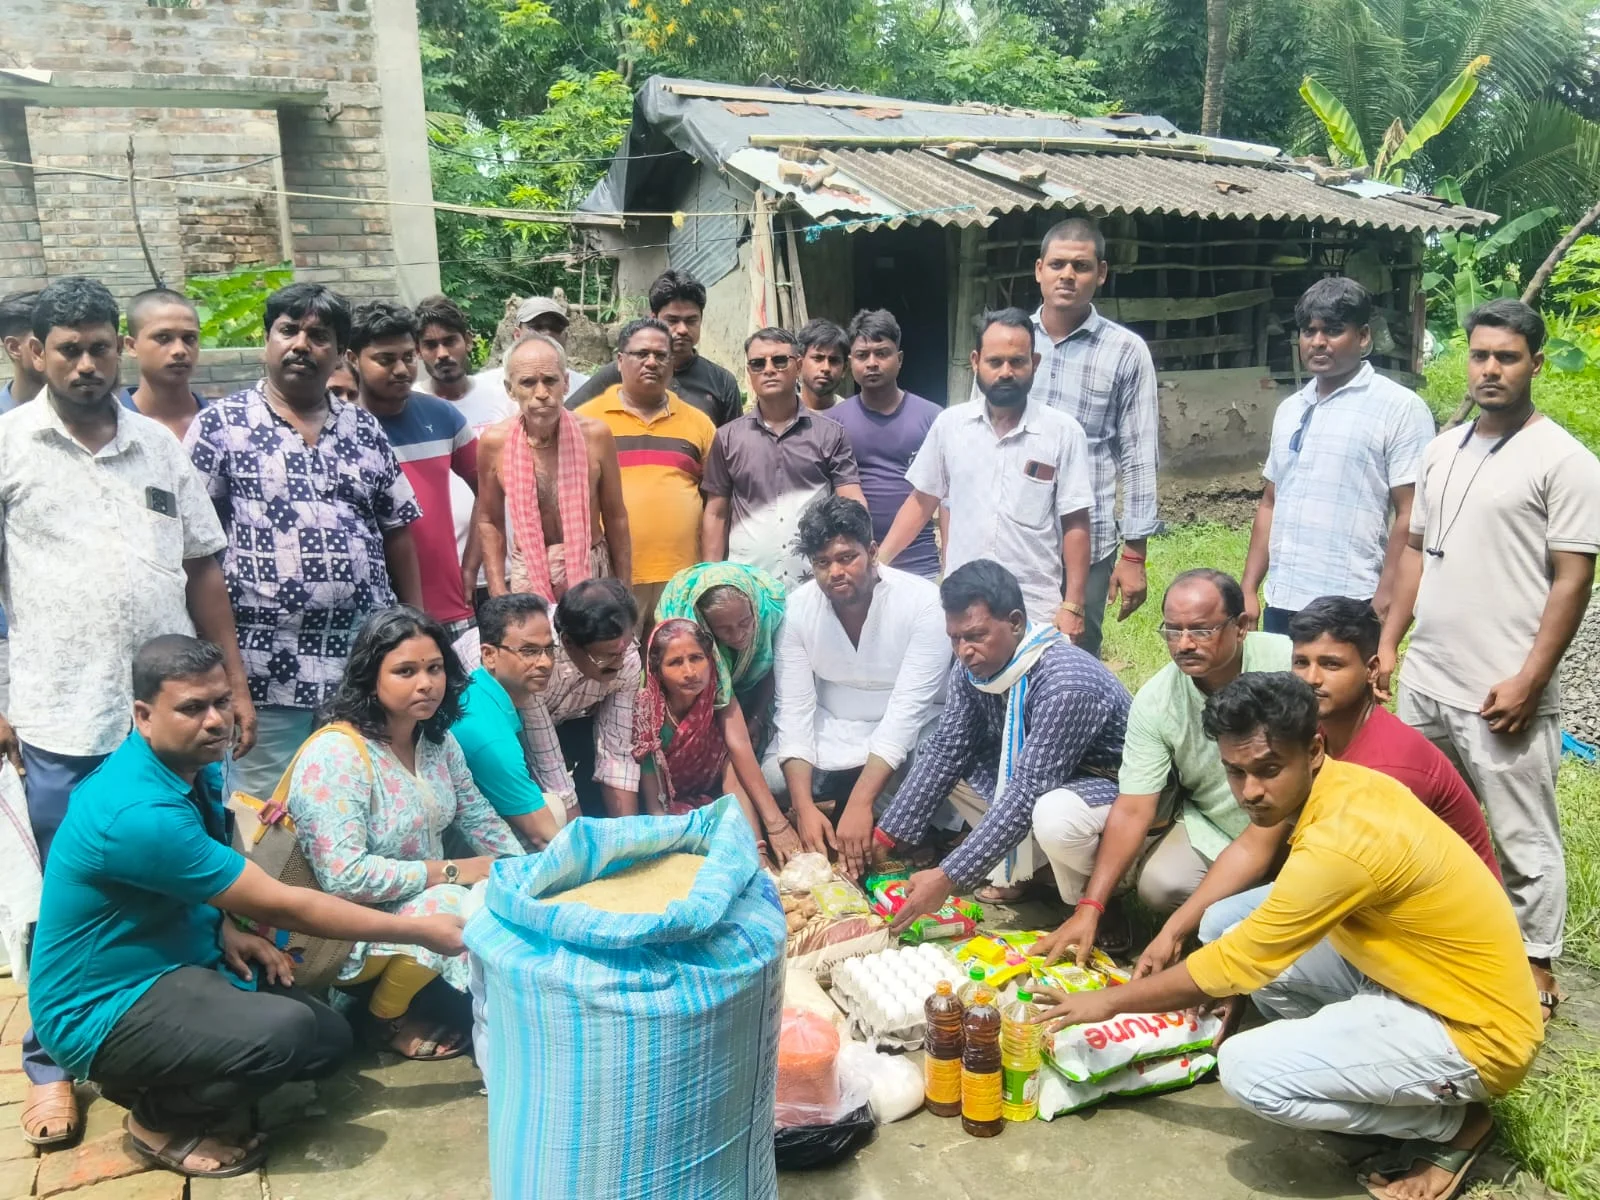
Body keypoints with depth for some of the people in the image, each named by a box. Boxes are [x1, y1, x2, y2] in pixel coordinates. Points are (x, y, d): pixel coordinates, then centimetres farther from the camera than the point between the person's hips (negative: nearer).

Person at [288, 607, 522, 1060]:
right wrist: (449, 872, -25)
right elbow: (344, 876, -31)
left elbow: (477, 816, 8)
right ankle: (385, 1018, -2)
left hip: (422, 898, 8)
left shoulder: (437, 740, 0)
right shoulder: (335, 755, -25)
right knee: (453, 907, -29)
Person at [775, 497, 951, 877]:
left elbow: (907, 711, -27)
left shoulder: (923, 603, -22)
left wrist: (860, 804, -34)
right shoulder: (798, 607, -11)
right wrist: (804, 806, -24)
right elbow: (795, 709, -12)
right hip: (830, 738, 4)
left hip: (905, 739, -3)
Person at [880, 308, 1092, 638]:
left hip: (1035, 614, -2)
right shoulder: (949, 424, 2)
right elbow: (921, 501, 10)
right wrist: (876, 562, 2)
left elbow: (1075, 526, -4)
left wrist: (1073, 606, -7)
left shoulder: (1064, 432, -5)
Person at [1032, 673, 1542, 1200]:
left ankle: (1453, 1122, 0)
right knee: (1226, 923, 1)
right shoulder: (1342, 783, -4)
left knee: (1248, 1070, -22)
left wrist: (1111, 1001, -9)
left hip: (1476, 1031, -9)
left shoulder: (1343, 840, -30)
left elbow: (1231, 966, -21)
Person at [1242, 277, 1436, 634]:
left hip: (1351, 610, -6)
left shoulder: (1400, 408, -5)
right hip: (1280, 604, 6)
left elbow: (1411, 517, -9)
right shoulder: (1289, 409, 14)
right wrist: (1248, 590, 12)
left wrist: (1384, 605, -14)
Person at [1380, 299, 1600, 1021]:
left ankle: (1535, 964, 21)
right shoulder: (1444, 450, 11)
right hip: (1424, 682, 7)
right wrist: (1389, 642, 10)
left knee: (1522, 838, 5)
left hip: (1501, 692, -6)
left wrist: (1528, 681, -15)